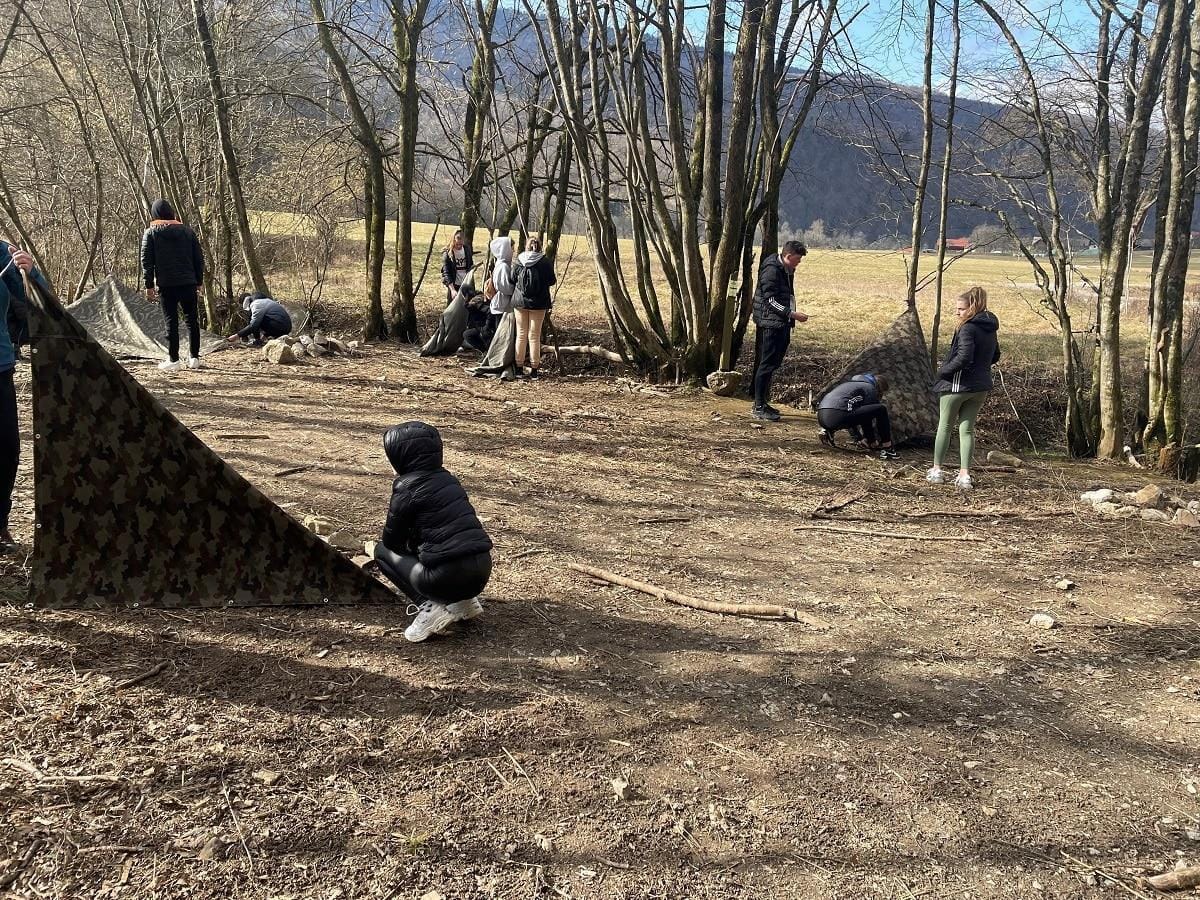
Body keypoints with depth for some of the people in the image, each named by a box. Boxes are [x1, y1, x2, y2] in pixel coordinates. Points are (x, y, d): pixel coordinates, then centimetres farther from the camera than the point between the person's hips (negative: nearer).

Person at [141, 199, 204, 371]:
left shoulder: (151, 233, 2)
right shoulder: (187, 231, 9)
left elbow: (146, 261, -1)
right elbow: (199, 258, 9)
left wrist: (149, 286, 2)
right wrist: (198, 283, 15)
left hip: (166, 285, -2)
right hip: (188, 283, 2)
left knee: (171, 321, 1)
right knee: (192, 319, 10)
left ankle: (173, 360, 3)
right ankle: (194, 358, 12)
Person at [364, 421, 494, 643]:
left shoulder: (407, 488, -5)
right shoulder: (447, 479, 15)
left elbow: (392, 540, 7)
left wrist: (375, 549, 30)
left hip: (448, 576, -7)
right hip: (482, 568, 7)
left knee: (383, 551, 16)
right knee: (414, 545, 32)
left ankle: (431, 607, -1)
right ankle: (463, 601, 14)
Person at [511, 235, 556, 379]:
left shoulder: (519, 262, -3)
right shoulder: (545, 263, -8)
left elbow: (512, 281, 3)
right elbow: (552, 281, 0)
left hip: (520, 302, 1)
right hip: (538, 303, -1)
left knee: (521, 334, 10)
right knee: (534, 336, 5)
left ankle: (519, 367, 13)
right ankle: (534, 368, 6)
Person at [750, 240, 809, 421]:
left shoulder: (786, 270, 15)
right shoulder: (772, 270, -15)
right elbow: (771, 301, -19)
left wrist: (790, 319, 15)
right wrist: (793, 315, -21)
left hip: (782, 324, 10)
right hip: (771, 323, -10)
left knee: (773, 364, 13)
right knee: (767, 364, -7)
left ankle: (762, 403, 21)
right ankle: (759, 408, -3)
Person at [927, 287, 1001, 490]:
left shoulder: (968, 328, -17)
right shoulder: (989, 329, 9)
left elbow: (963, 357, -25)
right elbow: (995, 356, 19)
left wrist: (943, 371, -13)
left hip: (957, 384, -7)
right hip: (980, 387, 7)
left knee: (944, 426, 8)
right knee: (967, 429, 10)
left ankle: (936, 470, 15)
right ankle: (964, 475, 5)